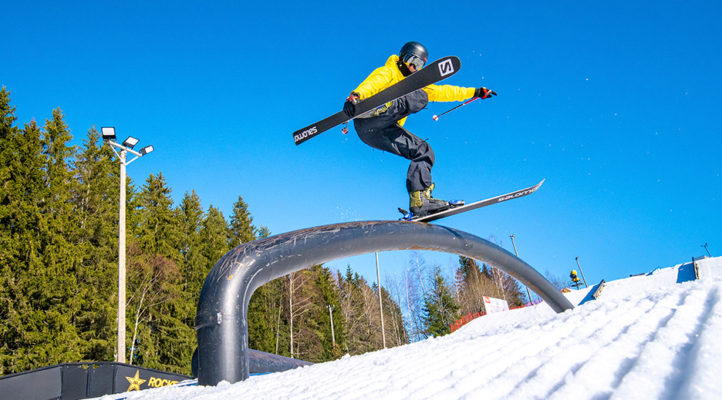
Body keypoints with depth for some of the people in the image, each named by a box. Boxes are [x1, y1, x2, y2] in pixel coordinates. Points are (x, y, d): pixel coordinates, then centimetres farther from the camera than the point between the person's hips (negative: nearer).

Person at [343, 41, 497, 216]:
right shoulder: (389, 72, 10)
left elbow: (442, 91, 37)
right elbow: (372, 83, -12)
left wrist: (476, 92, 35)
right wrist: (355, 96, -35)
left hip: (385, 134, 7)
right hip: (369, 122, -7)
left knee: (424, 152, -4)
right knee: (419, 98, -23)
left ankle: (419, 202, -8)